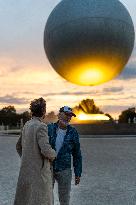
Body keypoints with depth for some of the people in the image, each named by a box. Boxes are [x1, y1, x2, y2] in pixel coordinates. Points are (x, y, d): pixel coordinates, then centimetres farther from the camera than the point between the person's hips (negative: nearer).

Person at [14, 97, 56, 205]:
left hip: (25, 171, 8)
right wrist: (53, 155, -6)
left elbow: (18, 146, 19)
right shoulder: (41, 126, -17)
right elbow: (45, 150, -26)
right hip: (39, 172, -8)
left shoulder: (27, 125, 8)